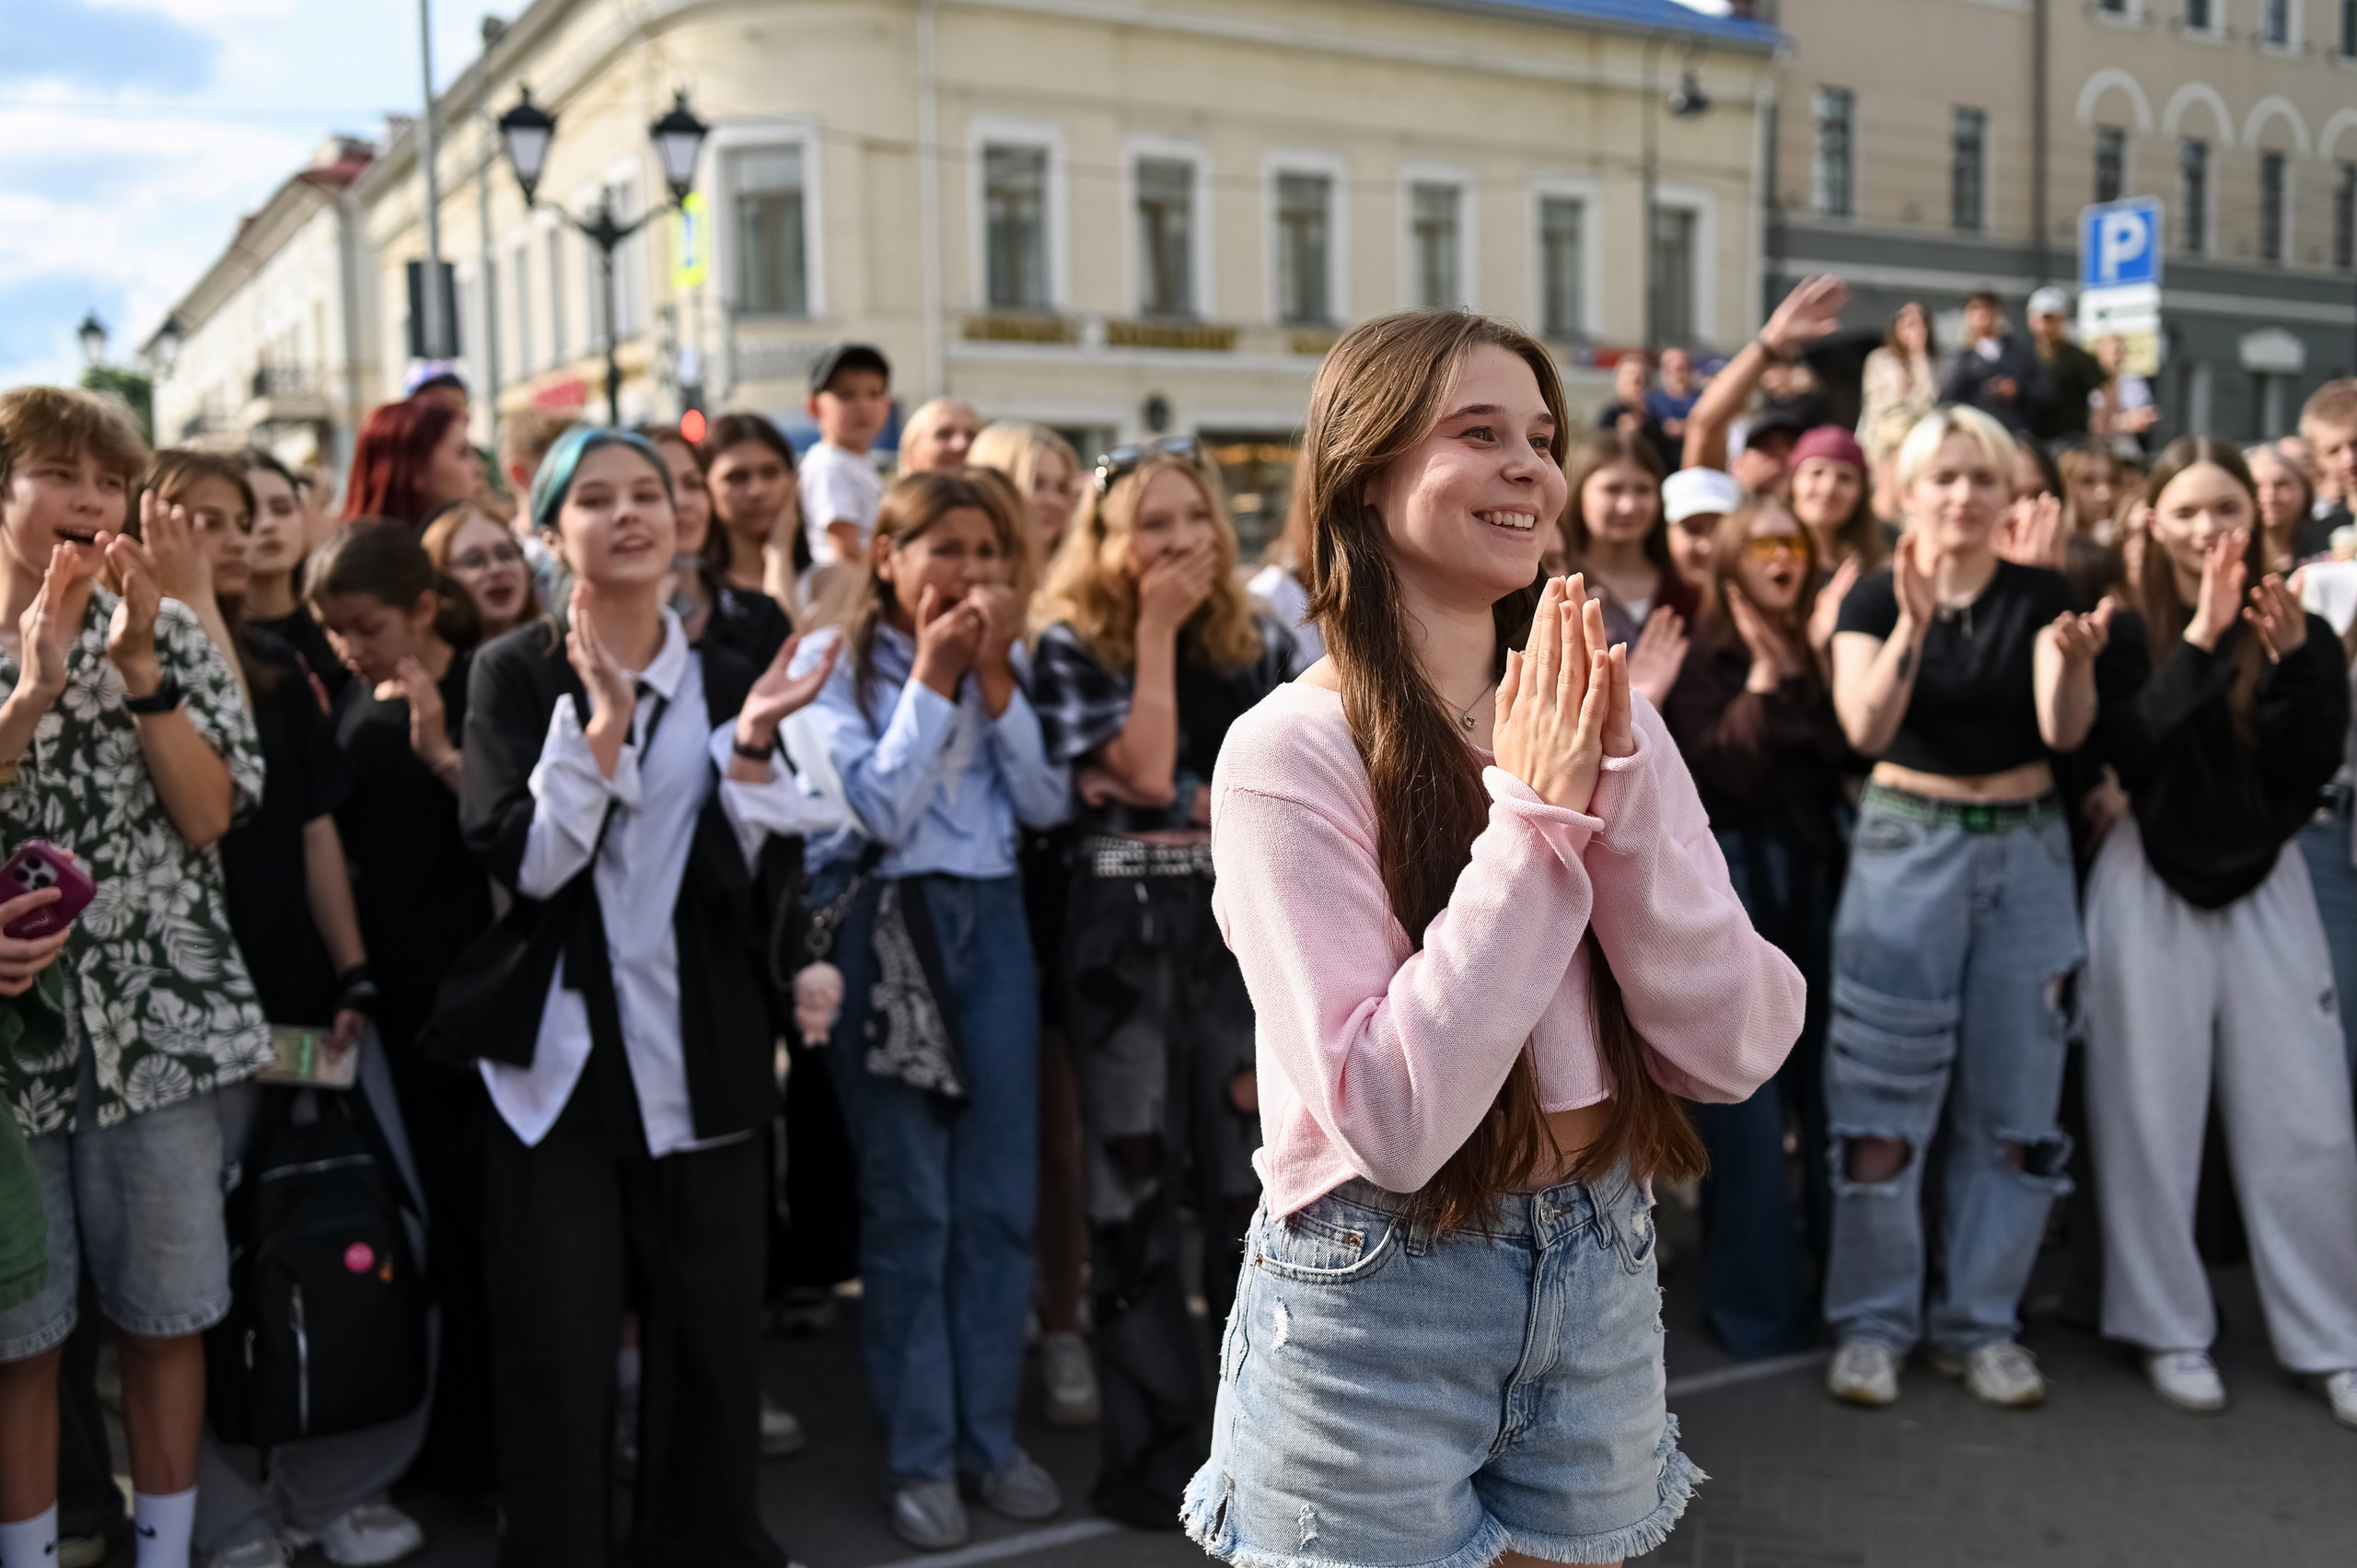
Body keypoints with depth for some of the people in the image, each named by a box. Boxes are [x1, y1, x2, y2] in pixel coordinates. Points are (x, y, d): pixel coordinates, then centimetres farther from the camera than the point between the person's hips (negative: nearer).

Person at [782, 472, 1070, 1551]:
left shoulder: (1004, 660, 10)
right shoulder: (834, 668, -3)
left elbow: (1046, 803, 1)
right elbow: (876, 810, -14)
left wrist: (994, 680, -7)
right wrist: (931, 682, -11)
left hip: (991, 922, 4)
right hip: (884, 931, -4)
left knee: (1001, 1196, 6)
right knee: (908, 1202, 1)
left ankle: (990, 1435, 20)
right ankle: (919, 1456, 14)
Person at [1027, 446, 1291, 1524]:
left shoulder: (1257, 641, 8)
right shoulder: (1071, 646, -3)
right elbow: (1140, 773, -15)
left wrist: (1181, 803, -12)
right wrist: (1157, 631, -10)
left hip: (1245, 920, 3)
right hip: (1124, 929, -3)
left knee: (1252, 1172, 6)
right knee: (1135, 1184, 2)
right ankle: (1155, 1451, 14)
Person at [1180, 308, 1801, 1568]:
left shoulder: (1601, 719, 1)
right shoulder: (1293, 751, -15)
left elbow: (1733, 1049, -7)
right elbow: (1390, 1117, -22)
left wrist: (1618, 785, -18)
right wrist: (1533, 815, -21)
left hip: (1604, 1288, 5)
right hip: (1375, 1313, -5)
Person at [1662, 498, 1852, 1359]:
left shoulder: (1818, 654, 12)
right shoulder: (1701, 658, -2)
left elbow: (1845, 753, 0)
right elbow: (1715, 772, -14)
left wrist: (1812, 667, -9)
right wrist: (1762, 681, -16)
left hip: (1815, 875, 4)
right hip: (1732, 877, -4)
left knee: (1829, 1084, 8)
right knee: (1747, 1099, 0)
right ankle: (1757, 1302, 10)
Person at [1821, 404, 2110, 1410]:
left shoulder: (2039, 596, 3)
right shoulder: (1874, 598, 1)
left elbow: (2064, 731, -10)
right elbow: (1866, 728, -15)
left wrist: (2075, 661, -31)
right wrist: (1912, 622, -29)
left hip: (2025, 848, 2)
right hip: (1907, 845, -2)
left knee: (2015, 1102, 4)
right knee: (1883, 1100, -4)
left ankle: (1980, 1323, 17)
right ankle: (1874, 1320, 9)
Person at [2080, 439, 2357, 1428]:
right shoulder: (2128, 635, -3)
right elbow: (2131, 753, -19)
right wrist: (2200, 638, -25)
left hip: (2265, 889, 2)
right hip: (2150, 892, -1)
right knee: (2151, 1120, 3)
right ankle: (2170, 1330, 15)